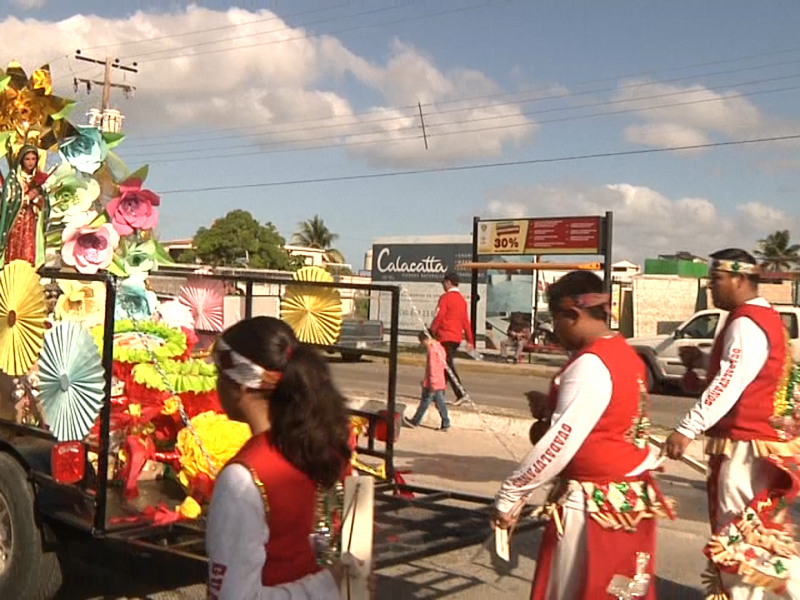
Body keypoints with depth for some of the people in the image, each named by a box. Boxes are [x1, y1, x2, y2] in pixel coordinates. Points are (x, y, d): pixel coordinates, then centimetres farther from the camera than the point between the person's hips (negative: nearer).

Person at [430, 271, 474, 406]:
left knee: (448, 366, -9)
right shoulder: (462, 299, 13)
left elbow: (438, 317, -14)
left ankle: (461, 394, -18)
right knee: (446, 365, 15)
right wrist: (470, 340, 16)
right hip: (457, 337, 8)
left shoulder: (445, 297, -10)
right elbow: (466, 321, 14)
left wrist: (431, 333, -7)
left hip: (445, 336, -8)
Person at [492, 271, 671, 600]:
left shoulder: (590, 364, -19)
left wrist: (510, 495, -16)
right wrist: (552, 409, 8)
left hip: (593, 507, -9)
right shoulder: (624, 354, 9)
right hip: (629, 499, 9)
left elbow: (561, 443, -22)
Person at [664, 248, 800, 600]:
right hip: (760, 440, 11)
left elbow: (730, 382, -29)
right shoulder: (763, 317, 15)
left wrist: (688, 428, -33)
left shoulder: (746, 323, -18)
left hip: (746, 446, -11)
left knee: (738, 536, -3)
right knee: (764, 531, 18)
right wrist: (702, 360, 12)